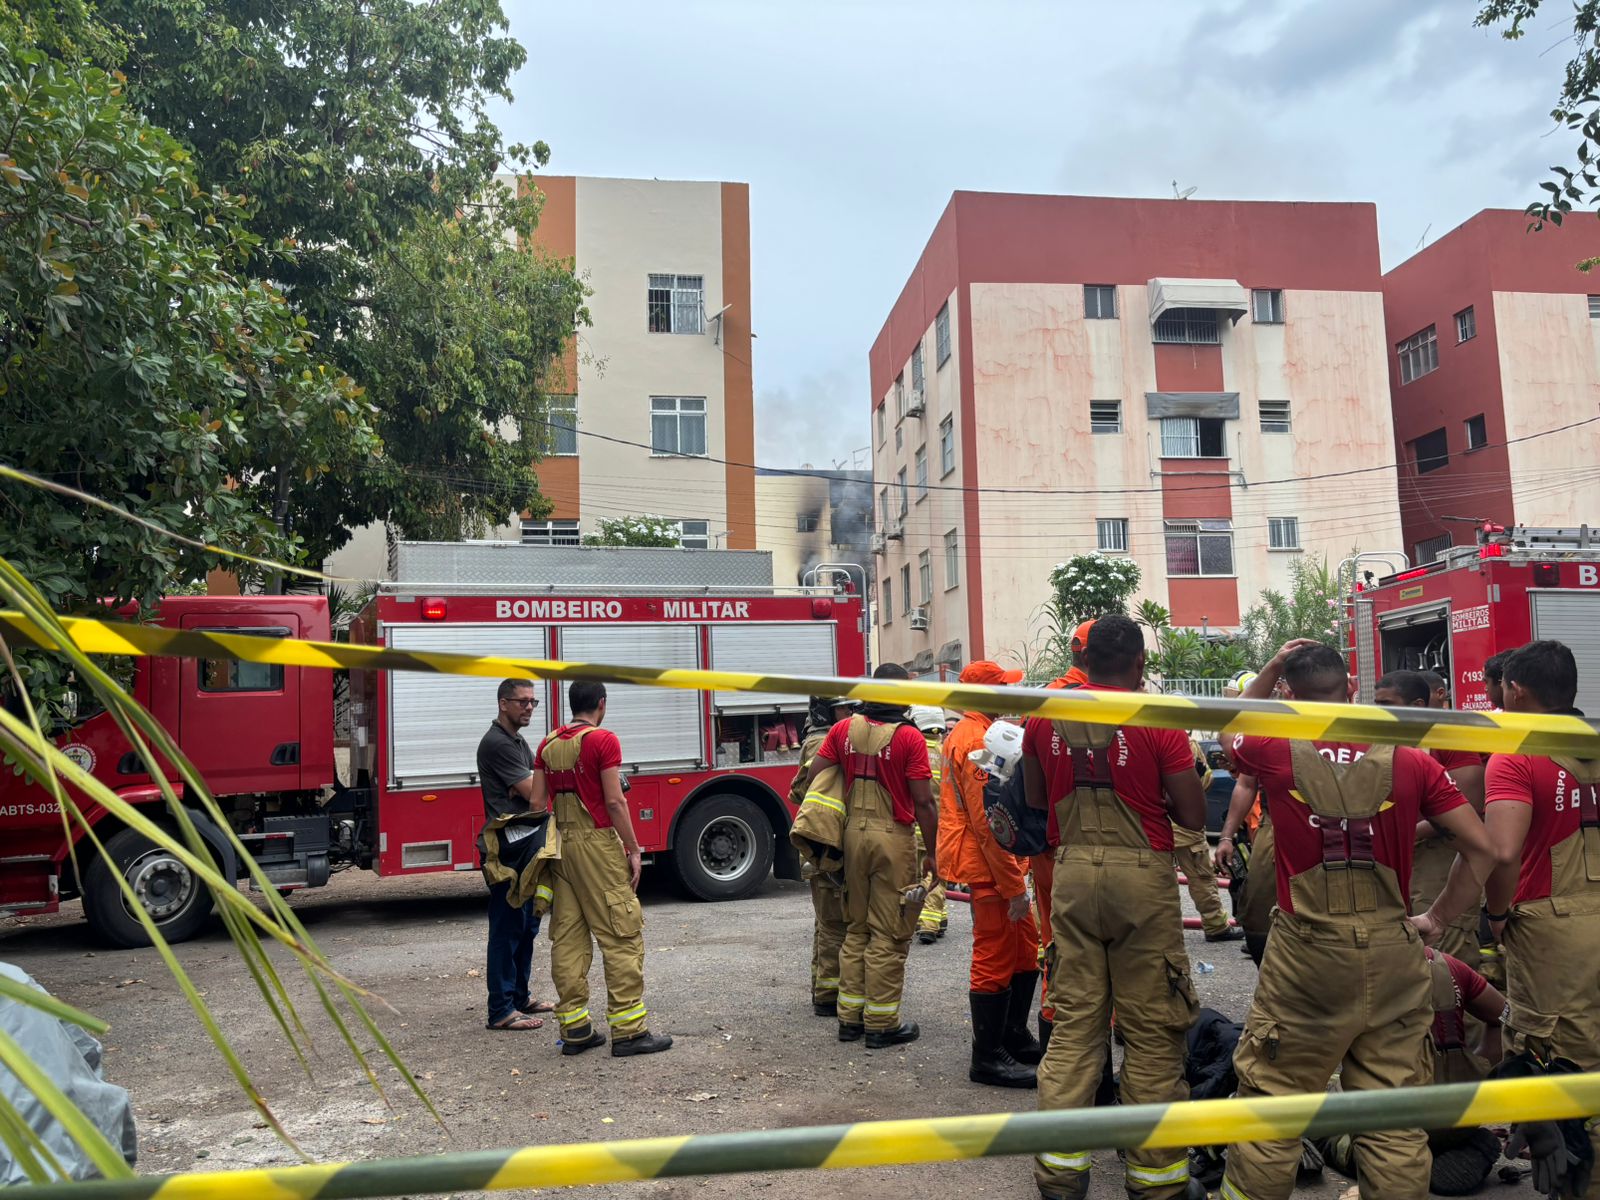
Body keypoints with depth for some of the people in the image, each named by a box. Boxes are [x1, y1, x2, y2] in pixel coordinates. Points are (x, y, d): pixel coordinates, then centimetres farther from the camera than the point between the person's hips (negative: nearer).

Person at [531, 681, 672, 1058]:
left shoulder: (548, 745, 10)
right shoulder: (603, 740, -9)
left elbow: (537, 803, 9)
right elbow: (614, 801, -13)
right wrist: (633, 850, -7)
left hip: (560, 844, 7)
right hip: (597, 842, -7)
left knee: (567, 938, 9)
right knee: (622, 935, -2)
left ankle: (574, 1028, 13)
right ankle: (628, 1030, -2)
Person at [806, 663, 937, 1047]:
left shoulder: (844, 729, 4)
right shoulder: (909, 738, -11)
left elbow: (813, 778, 4)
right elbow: (923, 802, -12)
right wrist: (932, 854, -4)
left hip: (853, 835, 5)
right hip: (893, 839, -5)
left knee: (856, 929, 16)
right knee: (888, 935, 3)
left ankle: (850, 1017, 21)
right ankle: (882, 1024, 9)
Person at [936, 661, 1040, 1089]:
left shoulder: (964, 734, 16)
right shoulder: (977, 740, -18)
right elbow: (987, 823, -22)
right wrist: (1014, 885, -19)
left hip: (991, 864, 11)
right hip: (989, 866, -11)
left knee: (1025, 950, 18)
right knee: (995, 959, -3)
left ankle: (1015, 1038, 30)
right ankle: (987, 1058, 7)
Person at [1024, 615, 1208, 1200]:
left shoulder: (1045, 717, 3)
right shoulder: (1159, 721, -8)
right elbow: (1193, 815, -5)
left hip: (1072, 871, 4)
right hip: (1141, 873, -3)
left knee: (1074, 1021, 11)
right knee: (1152, 1029, 7)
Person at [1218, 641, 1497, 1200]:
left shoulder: (1276, 753, -6)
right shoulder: (1409, 761, -2)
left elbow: (1233, 733, 17)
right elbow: (1481, 848, 0)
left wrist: (1270, 670, 17)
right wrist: (1437, 918, 8)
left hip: (1306, 954, -2)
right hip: (1392, 954, 3)